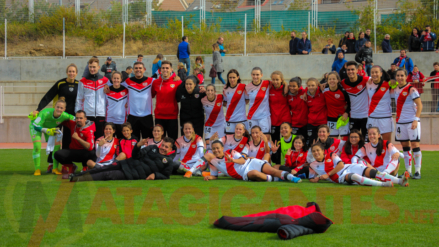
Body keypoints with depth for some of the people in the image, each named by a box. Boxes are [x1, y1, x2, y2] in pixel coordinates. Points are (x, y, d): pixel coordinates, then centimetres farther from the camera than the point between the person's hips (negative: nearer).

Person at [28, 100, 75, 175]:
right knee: (37, 146, -22)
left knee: (57, 145, -9)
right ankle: (37, 169, -9)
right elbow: (36, 126, -43)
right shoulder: (46, 113, -42)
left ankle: (55, 168, 5)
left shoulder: (65, 116, -30)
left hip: (51, 127, 4)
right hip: (36, 126, -4)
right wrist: (47, 131, -55)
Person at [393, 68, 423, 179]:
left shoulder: (411, 89, -8)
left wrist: (416, 119, -20)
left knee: (415, 145, -7)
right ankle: (408, 171, 13)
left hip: (412, 121, -6)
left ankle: (417, 171, -4)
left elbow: (419, 105, -12)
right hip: (400, 122, 6)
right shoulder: (395, 89, 10)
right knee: (405, 147, 8)